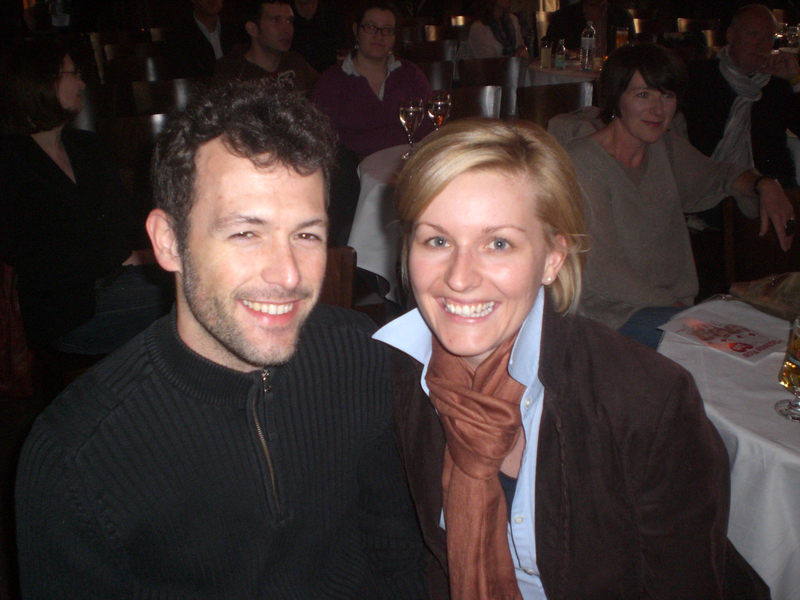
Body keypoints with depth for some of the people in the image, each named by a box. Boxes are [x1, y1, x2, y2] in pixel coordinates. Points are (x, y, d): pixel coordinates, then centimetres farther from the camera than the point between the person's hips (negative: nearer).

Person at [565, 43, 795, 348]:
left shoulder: (668, 149, 7)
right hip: (607, 313, -7)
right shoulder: (582, 161, -16)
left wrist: (764, 185, 7)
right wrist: (674, 307, -17)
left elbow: (716, 175, 29)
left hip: (675, 305, 8)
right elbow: (602, 272, -18)